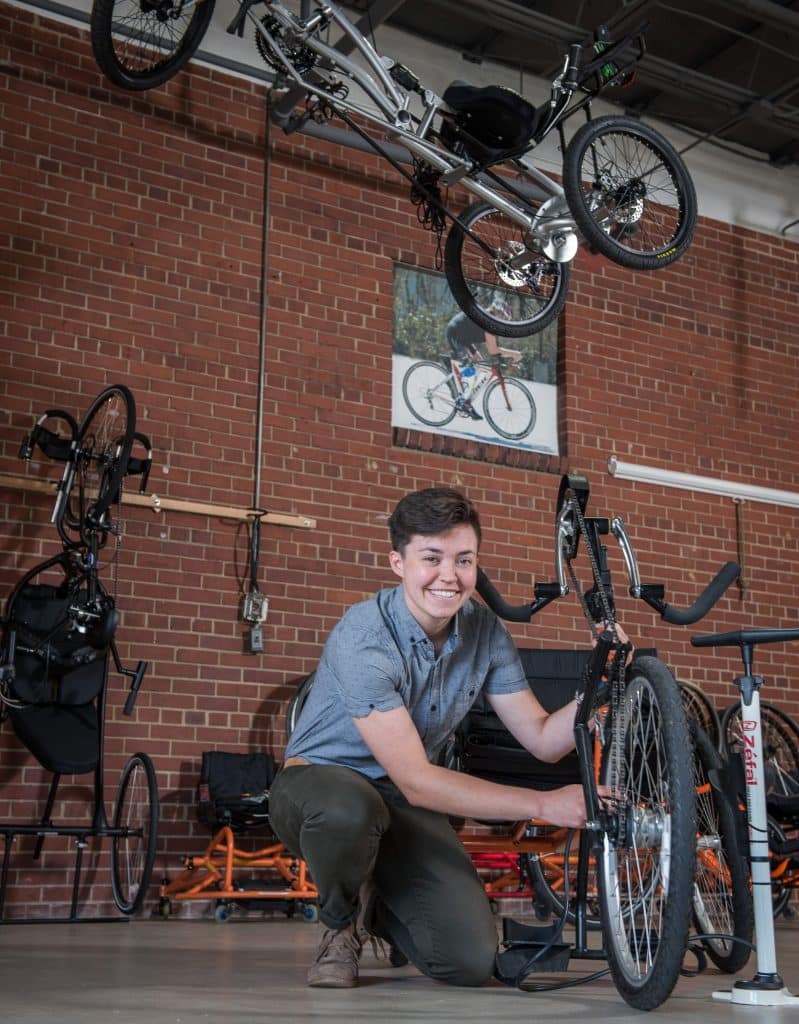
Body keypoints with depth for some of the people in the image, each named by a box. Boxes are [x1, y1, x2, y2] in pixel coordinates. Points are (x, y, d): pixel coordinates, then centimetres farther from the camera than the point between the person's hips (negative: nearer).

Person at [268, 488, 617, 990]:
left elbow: (544, 740, -6)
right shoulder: (364, 638, -28)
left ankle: (377, 907, 18)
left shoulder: (484, 630, -8)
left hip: (402, 804, 4)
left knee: (472, 960, -16)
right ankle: (344, 921, -6)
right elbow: (416, 781, -30)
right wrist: (544, 804, -33)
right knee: (351, 809, -42)